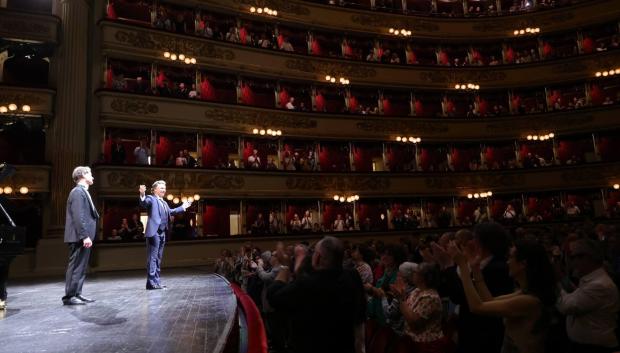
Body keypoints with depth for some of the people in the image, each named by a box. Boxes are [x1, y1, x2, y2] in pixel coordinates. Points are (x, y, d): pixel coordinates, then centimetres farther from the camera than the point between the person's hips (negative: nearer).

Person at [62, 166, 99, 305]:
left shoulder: (83, 192, 19)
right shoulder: (78, 192, -12)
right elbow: (78, 216, -21)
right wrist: (85, 236, -24)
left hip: (83, 236, 10)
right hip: (80, 237, -10)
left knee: (81, 266, 13)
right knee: (75, 266, -6)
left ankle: (76, 294, 18)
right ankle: (69, 296, -1)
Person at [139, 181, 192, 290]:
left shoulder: (164, 203, 23)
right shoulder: (151, 199, -2)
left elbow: (170, 212, 37)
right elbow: (143, 203, -23)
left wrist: (182, 207, 40)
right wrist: (142, 195, -44)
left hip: (162, 233, 9)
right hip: (154, 232, -9)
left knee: (158, 258, 12)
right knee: (152, 257, -9)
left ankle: (156, 282, 18)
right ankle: (151, 282, -8)